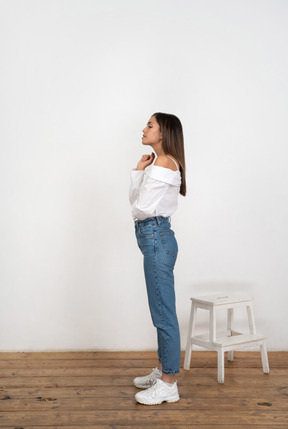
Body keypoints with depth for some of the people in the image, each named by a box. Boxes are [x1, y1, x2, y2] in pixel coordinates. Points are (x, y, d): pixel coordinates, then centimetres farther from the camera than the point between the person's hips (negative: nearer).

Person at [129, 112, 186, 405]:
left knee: (163, 313, -4)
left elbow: (141, 208, -17)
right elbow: (135, 200, 14)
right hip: (155, 240, 11)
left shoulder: (164, 163, -14)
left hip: (156, 239, -11)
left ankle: (168, 385, 6)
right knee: (161, 311, 17)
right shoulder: (161, 163, 17)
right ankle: (163, 371, 30)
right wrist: (138, 172, 4)